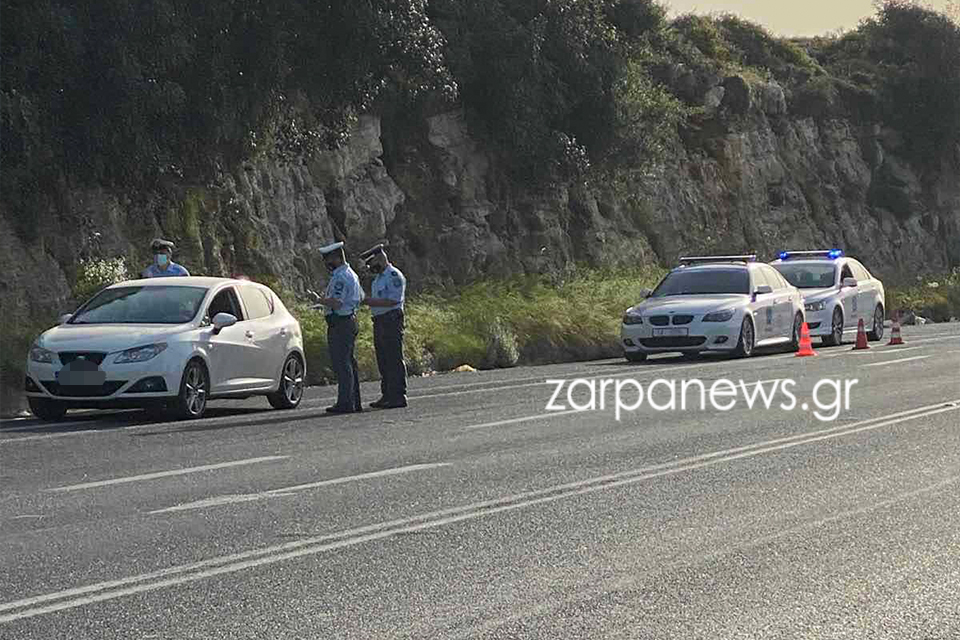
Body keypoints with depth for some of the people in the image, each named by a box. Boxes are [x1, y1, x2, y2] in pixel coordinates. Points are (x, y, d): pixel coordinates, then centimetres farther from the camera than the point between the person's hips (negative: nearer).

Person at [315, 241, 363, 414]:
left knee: (342, 364, -8)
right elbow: (361, 297, 28)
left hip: (340, 324, -11)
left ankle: (345, 403, -9)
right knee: (350, 363, 13)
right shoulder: (351, 274, 16)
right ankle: (354, 402, 16)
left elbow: (336, 303, -27)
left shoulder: (341, 277, -17)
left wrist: (322, 301, -8)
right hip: (351, 320, 11)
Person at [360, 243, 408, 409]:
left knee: (394, 359, -9)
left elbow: (392, 300, -19)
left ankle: (398, 397, -9)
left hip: (391, 320, -10)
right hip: (379, 321, 10)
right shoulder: (379, 277, 21)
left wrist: (370, 301, -18)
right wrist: (368, 301, 8)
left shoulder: (394, 276, -11)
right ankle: (387, 396, 15)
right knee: (383, 361, 11)